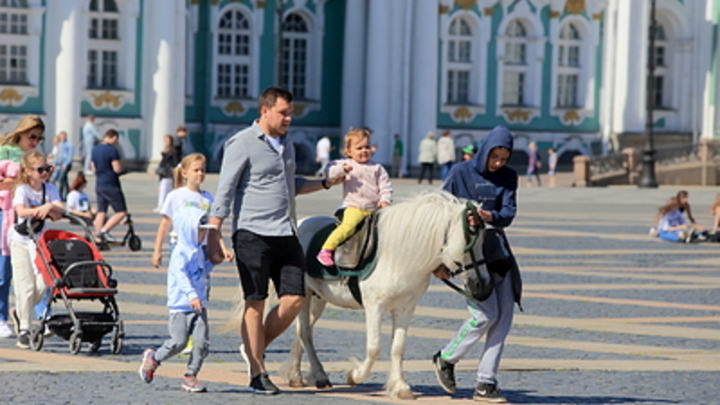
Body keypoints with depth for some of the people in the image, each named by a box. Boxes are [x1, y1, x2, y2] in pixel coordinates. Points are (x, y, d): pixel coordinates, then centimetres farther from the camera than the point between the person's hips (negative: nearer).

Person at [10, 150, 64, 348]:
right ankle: (24, 330, -1)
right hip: (21, 241, -4)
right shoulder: (22, 190, -10)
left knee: (41, 284, -6)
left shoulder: (50, 189, 3)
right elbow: (21, 211, -28)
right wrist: (41, 209, -43)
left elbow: (60, 211, -10)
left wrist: (51, 207, -31)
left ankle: (21, 312, 22)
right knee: (25, 286, -7)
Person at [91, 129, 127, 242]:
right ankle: (104, 230, -14)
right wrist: (121, 167, 2)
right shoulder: (112, 149, -15)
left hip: (99, 185, 8)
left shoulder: (95, 149, 10)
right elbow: (117, 169, -18)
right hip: (111, 186, -8)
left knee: (101, 212, 12)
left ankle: (99, 237, 10)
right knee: (121, 212, -2)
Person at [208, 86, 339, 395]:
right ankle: (257, 373, 3)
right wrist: (214, 237, -14)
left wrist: (326, 183, 22)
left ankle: (256, 348, 18)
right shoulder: (243, 144, -6)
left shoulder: (286, 144, 16)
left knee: (295, 299, -1)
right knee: (256, 303, -2)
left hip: (286, 235, 7)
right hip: (253, 235, -7)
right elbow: (224, 192, -8)